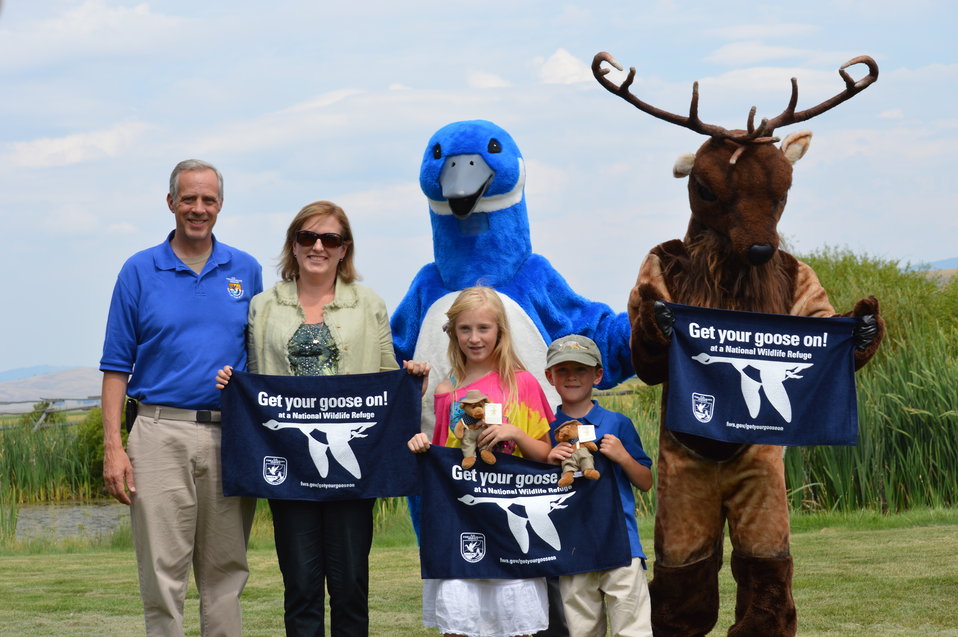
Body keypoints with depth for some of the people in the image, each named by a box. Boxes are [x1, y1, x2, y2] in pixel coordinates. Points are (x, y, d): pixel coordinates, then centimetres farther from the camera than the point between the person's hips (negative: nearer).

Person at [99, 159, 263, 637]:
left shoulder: (246, 271, 11)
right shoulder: (140, 271, 5)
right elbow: (117, 367, 3)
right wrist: (113, 448, -5)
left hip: (230, 436, 2)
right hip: (161, 434, -2)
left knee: (226, 571, 7)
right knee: (163, 571, -4)